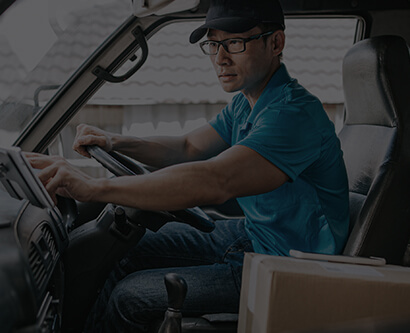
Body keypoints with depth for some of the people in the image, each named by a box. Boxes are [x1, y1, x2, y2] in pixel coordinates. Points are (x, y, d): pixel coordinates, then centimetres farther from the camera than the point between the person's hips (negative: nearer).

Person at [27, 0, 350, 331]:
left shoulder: (295, 113, -29)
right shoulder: (246, 103, 5)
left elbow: (214, 182, -41)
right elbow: (189, 148, 13)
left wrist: (94, 187, -42)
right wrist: (116, 142, -5)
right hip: (252, 234, 9)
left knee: (129, 296, -9)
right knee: (133, 253, 14)